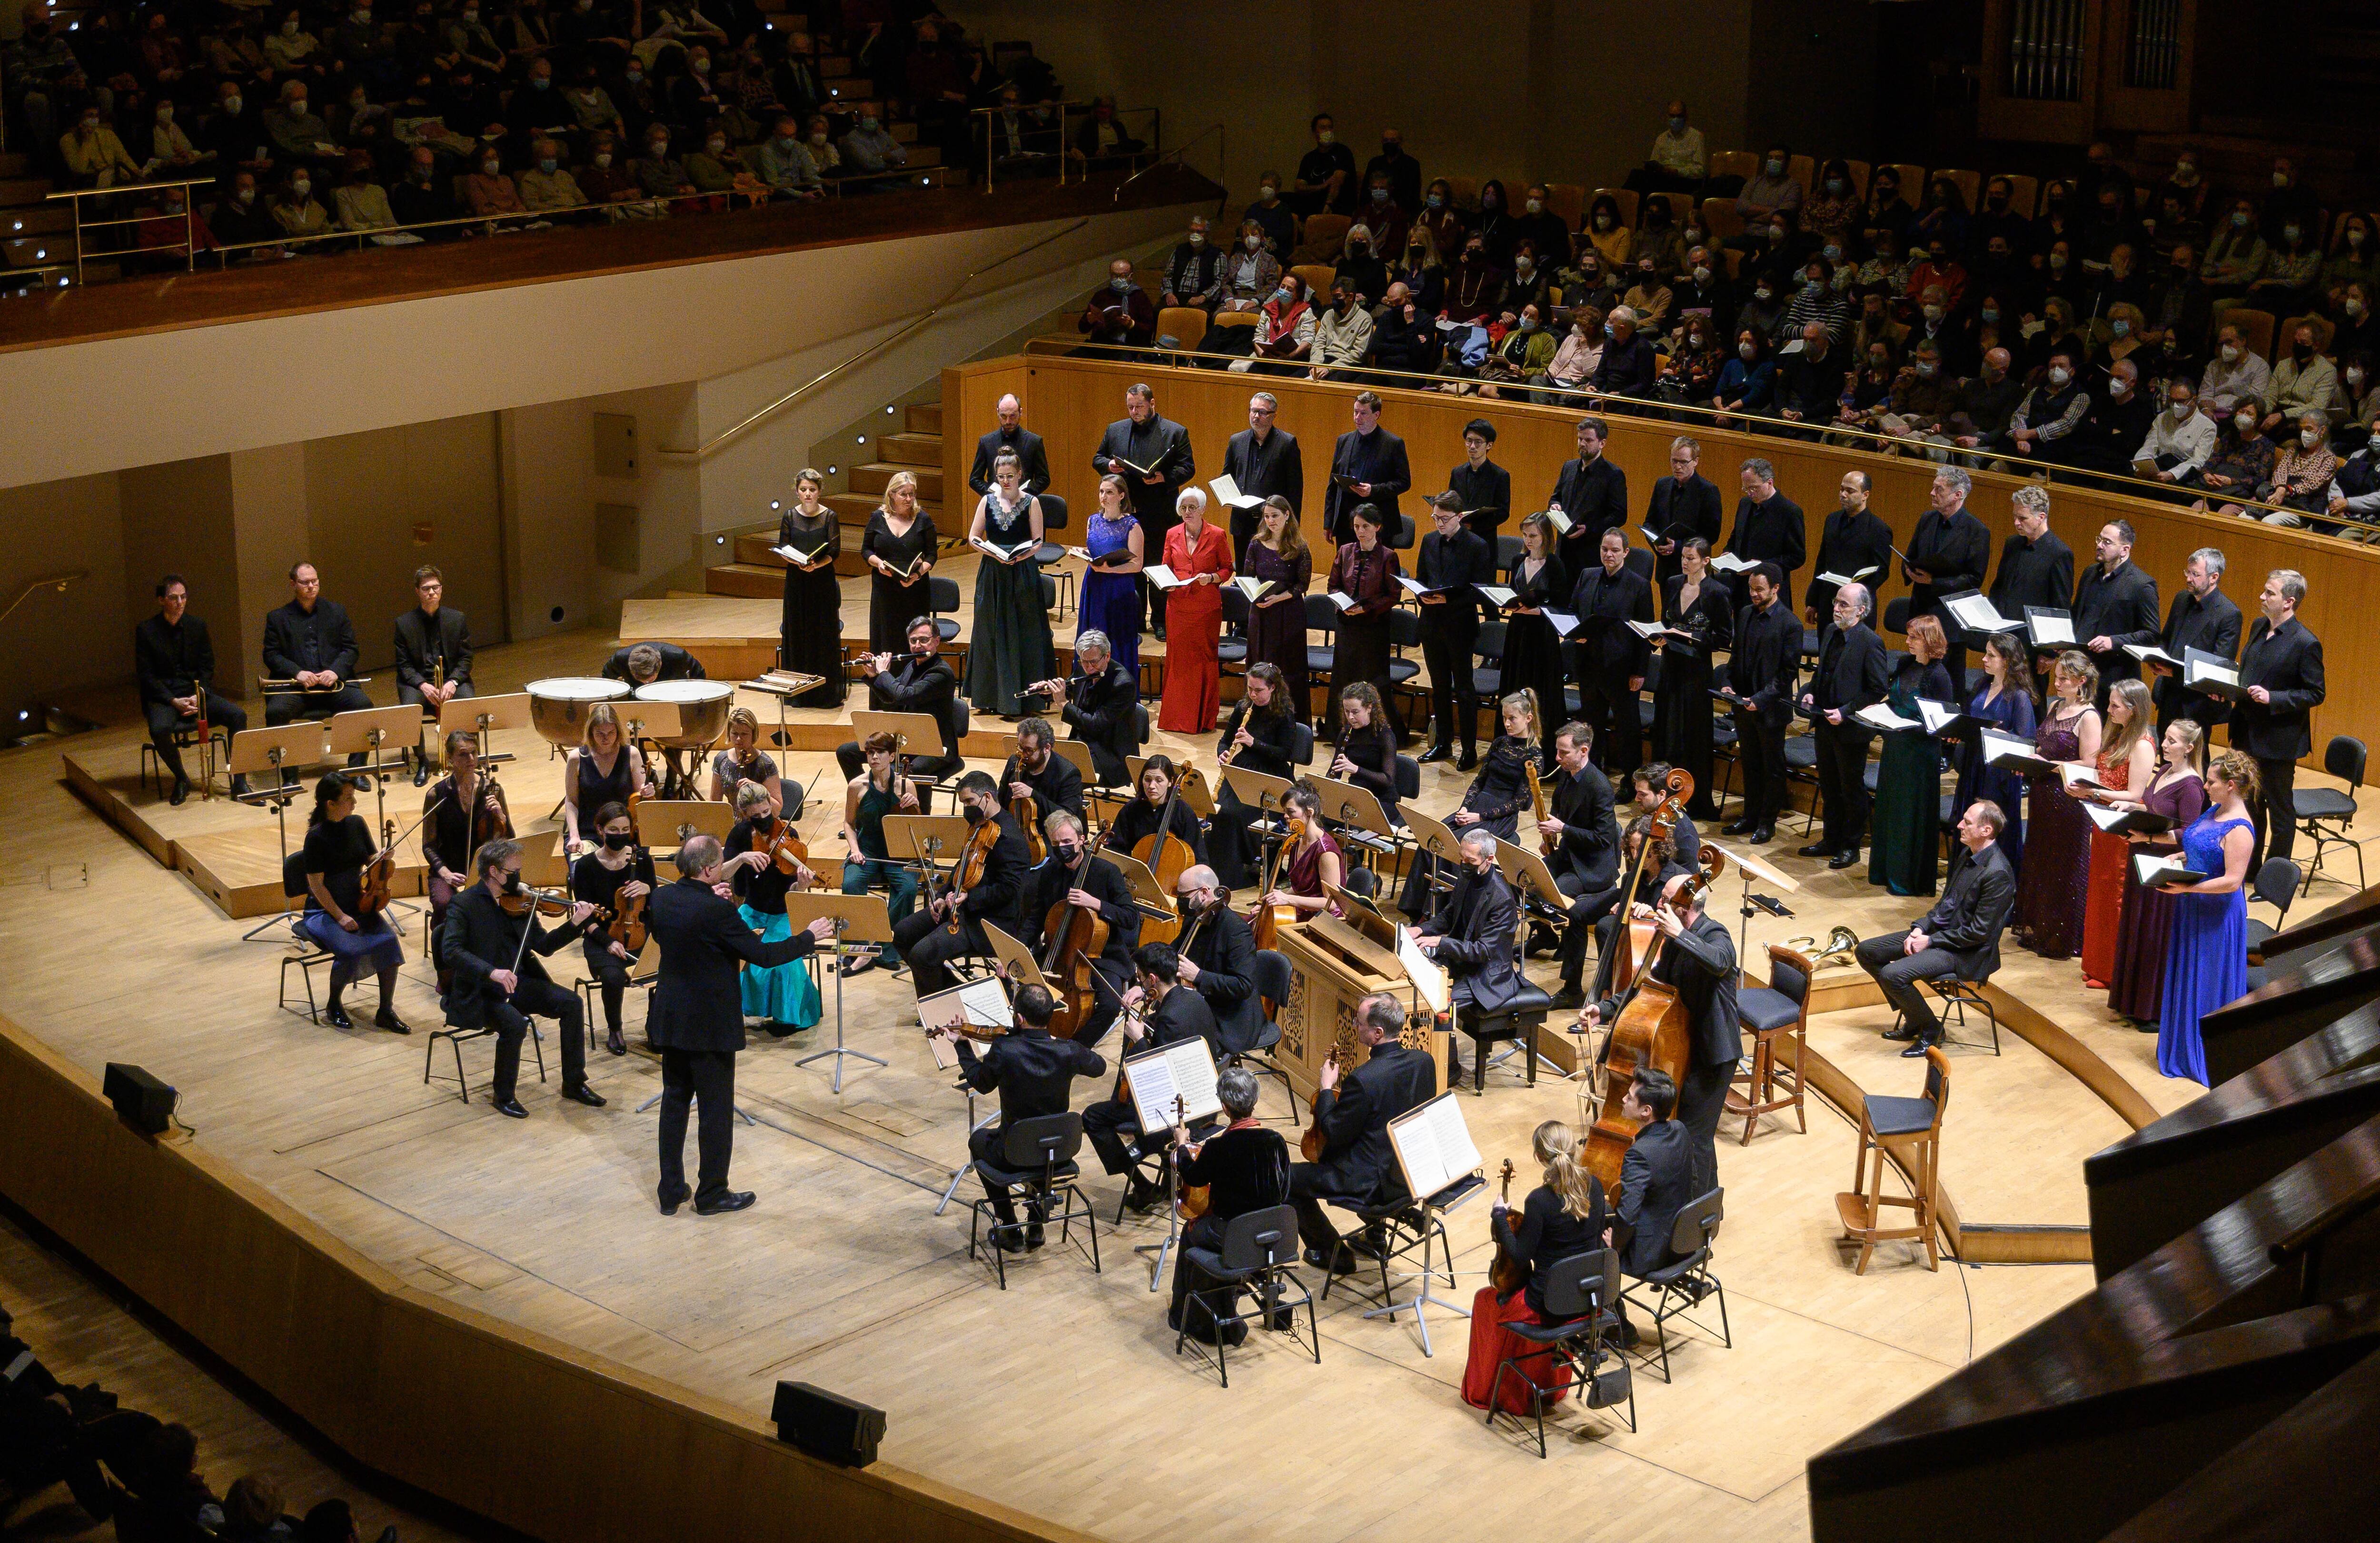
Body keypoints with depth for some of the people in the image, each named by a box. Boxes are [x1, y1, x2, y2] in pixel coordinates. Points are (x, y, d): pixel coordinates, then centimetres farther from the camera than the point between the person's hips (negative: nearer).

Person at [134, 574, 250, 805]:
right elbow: (145, 675, -5)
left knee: (238, 715, -21)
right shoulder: (146, 630, -3)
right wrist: (174, 701, -16)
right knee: (159, 729, -36)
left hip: (197, 692, 3)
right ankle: (181, 780, -10)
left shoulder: (197, 626, 7)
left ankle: (239, 783, -16)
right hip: (163, 697, -3)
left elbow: (207, 667, 9)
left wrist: (199, 696, -10)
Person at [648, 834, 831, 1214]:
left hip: (671, 1020, 7)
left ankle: (671, 1191, 23)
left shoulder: (660, 899, -4)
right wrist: (809, 937, -4)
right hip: (710, 1023, -7)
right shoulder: (717, 911, -24)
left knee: (675, 1101, 17)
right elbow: (763, 955, -19)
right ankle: (712, 1193, 17)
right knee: (716, 1109, 7)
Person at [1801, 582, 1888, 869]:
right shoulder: (1831, 631, 5)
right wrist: (1811, 692, 1)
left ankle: (1851, 846, 18)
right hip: (1824, 725, 8)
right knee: (1829, 786, 18)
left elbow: (1879, 690, -16)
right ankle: (1831, 840, 31)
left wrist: (1846, 712, -20)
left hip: (1851, 728, -8)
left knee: (1852, 789, 7)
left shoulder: (1870, 642, -18)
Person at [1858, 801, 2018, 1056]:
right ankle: (1913, 1018, 16)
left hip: (1966, 952, -10)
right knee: (1867, 951, 7)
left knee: (1893, 974, -27)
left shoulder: (1998, 874, -23)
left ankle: (1931, 1030, -2)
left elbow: (1978, 932, -22)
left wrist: (1931, 941, -16)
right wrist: (1920, 928, 0)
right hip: (1937, 930, 10)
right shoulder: (1966, 858, 7)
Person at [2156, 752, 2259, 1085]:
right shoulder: (2214, 811, 6)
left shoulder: (2239, 829, -23)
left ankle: (2211, 1060, 15)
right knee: (2189, 979, 18)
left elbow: (2232, 880, -26)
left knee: (2211, 983, 3)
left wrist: (2186, 888, -29)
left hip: (2217, 914, -9)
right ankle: (2185, 1046, 32)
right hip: (2193, 908, 9)